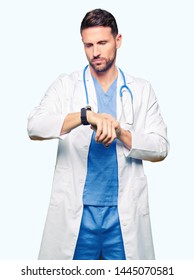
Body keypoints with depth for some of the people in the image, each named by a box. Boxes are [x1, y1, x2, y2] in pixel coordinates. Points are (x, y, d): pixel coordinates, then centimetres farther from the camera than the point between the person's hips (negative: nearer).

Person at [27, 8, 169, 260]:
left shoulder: (142, 90, 7)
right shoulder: (66, 85, 4)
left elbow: (161, 148, 3)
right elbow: (34, 126, -13)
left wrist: (121, 133, -15)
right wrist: (86, 115, -28)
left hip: (125, 213, 1)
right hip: (74, 212, -1)